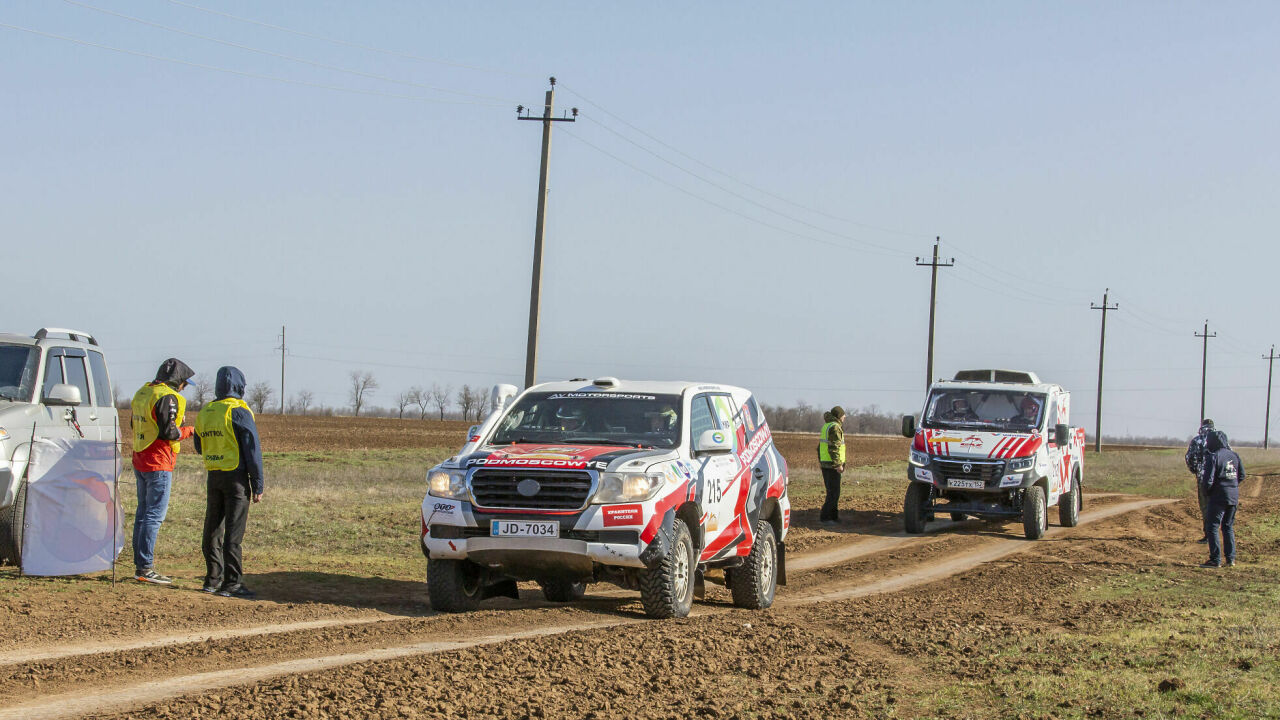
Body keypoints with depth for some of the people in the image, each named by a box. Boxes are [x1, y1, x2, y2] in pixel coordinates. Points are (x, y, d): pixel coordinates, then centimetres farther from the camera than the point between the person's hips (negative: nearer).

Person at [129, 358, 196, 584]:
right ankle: (145, 568, -9)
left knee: (143, 512, 13)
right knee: (155, 515, -7)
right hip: (158, 464, -9)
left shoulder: (143, 393, 13)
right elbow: (168, 432, -21)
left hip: (140, 461, 9)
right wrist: (188, 430, -3)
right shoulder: (168, 397, -15)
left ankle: (140, 565, 16)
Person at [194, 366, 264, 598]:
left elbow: (200, 448, 20)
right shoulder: (239, 412, -11)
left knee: (212, 529, 12)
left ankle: (213, 579, 17)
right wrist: (258, 485, -8)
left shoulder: (204, 413, 10)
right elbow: (252, 450, -12)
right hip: (236, 477, -6)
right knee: (233, 531, -6)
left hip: (213, 476, 7)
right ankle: (231, 583, -7)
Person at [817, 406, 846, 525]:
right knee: (834, 493, -7)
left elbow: (820, 446, 22)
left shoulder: (826, 426, 16)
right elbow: (834, 447, -21)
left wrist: (820, 461, 27)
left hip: (825, 464, 10)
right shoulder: (835, 427, -14)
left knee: (832, 491, 16)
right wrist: (838, 464, -21)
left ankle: (834, 516, 20)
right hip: (832, 465, -10)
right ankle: (824, 517, -9)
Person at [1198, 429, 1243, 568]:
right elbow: (1242, 476, 12)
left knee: (1212, 528, 0)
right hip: (1234, 496, 7)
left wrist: (1206, 493, 1)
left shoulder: (1213, 457, -13)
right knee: (1228, 527, 16)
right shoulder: (1234, 455, 7)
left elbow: (1208, 480, -16)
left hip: (1218, 496, -7)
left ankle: (1215, 560, -4)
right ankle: (1231, 558, 15)